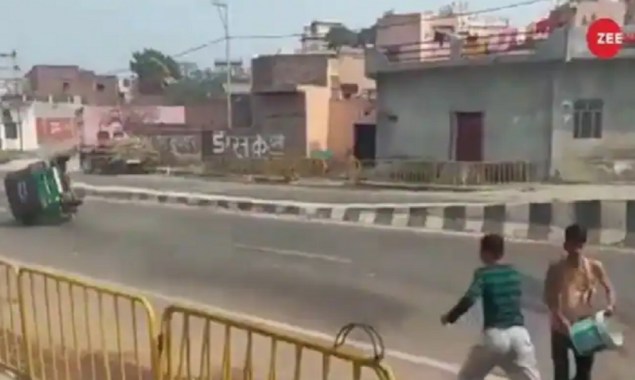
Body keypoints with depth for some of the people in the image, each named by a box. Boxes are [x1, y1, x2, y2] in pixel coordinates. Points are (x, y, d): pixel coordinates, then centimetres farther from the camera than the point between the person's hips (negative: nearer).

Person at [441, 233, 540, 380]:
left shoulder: (483, 274, -4)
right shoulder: (514, 272, 12)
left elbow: (468, 301, -16)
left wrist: (450, 317, -3)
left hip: (495, 335, -3)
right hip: (518, 334, 4)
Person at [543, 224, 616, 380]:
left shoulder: (595, 266, -3)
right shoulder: (556, 268, -7)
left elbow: (609, 289, 7)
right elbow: (549, 297, -9)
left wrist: (610, 305, -15)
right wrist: (560, 318, -23)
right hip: (561, 327, -2)